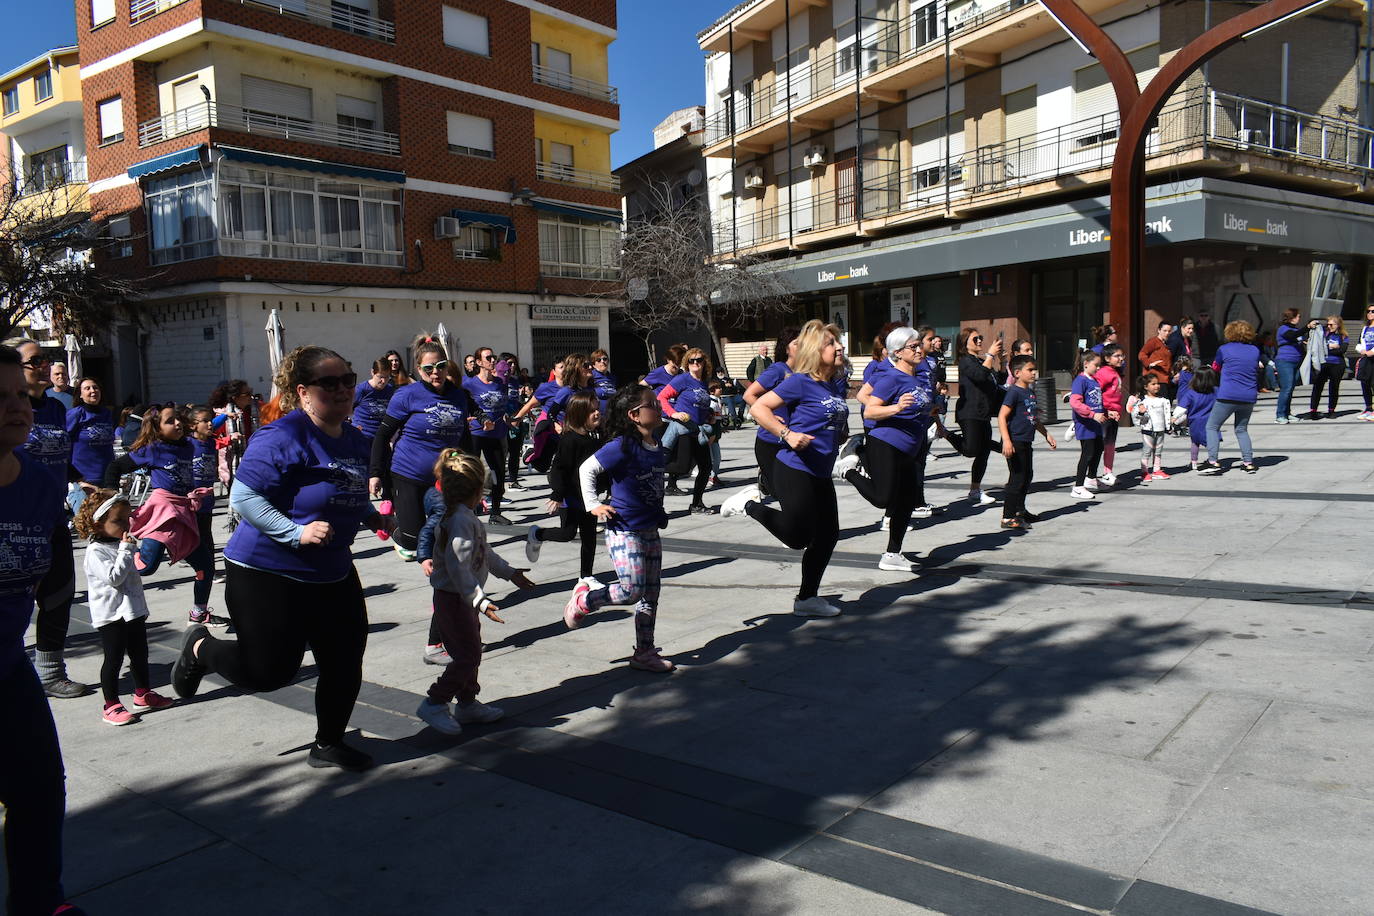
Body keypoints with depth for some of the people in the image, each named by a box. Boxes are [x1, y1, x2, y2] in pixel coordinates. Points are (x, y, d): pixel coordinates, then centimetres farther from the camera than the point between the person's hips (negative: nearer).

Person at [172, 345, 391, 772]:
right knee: (269, 671, 1)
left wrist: (372, 516, 4)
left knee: (345, 663, 8)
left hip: (332, 573, 8)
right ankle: (200, 647, 32)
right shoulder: (283, 437, -20)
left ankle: (328, 744, 30)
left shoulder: (357, 441, 6)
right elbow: (243, 497, -22)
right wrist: (297, 532, -27)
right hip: (268, 573, -7)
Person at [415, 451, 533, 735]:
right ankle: (434, 704, 5)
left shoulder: (467, 517, 9)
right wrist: (480, 601, -33)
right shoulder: (461, 520, -24)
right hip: (453, 598, -10)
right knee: (466, 656, -6)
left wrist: (510, 572, 29)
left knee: (472, 652, 17)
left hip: (462, 598, 10)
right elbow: (458, 567, -30)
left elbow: (484, 552, 22)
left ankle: (468, 703, 28)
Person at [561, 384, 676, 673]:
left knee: (651, 593, 11)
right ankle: (583, 600, 15)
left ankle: (644, 652, 23)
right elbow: (587, 469, -12)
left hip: (650, 529, 8)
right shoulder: (622, 446, -18)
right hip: (623, 530, -8)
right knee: (631, 590, -13)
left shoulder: (656, 444, 6)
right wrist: (593, 505, -12)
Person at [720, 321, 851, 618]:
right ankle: (750, 503, 15)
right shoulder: (800, 382, -14)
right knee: (799, 537, -4)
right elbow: (758, 408, -16)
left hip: (820, 474, 8)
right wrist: (787, 434, -25)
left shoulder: (831, 385, 10)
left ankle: (806, 599, 24)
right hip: (795, 470, -8)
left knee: (828, 535, 11)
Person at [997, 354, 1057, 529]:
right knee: (1017, 478, -8)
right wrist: (1006, 441, -30)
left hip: (1026, 442, 10)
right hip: (1015, 442, -10)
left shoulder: (1031, 392, 14)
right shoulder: (1014, 391, -14)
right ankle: (1008, 518, -3)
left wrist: (1047, 435, 30)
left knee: (1027, 476, 19)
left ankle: (1020, 510, 34)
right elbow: (1002, 416, -22)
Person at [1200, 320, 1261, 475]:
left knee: (1212, 427, 3)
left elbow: (1215, 368, 14)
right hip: (1249, 397, 5)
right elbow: (1256, 370, 21)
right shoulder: (1255, 350, 8)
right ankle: (1248, 462, 14)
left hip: (1228, 396, -5)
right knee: (1242, 429, 20)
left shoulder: (1224, 349, -2)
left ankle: (1213, 462, -8)